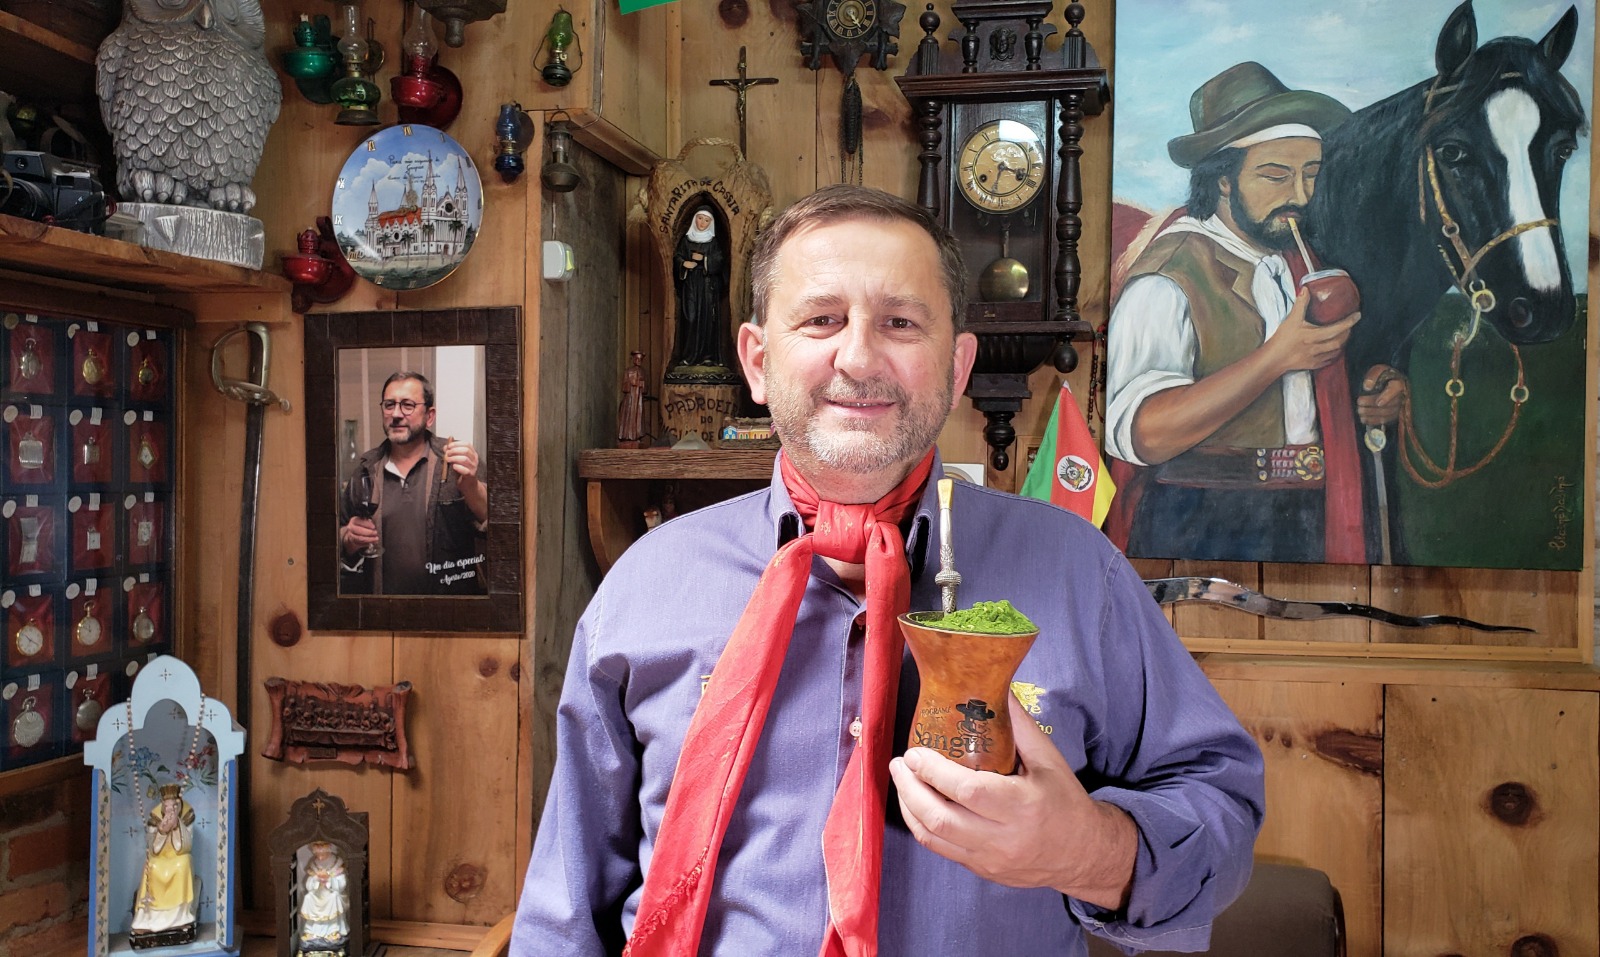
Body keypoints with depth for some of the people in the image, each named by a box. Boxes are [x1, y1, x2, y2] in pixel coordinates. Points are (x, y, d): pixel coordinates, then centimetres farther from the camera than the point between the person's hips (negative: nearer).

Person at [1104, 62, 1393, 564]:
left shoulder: (1303, 265, 11)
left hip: (1313, 524, 7)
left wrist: (1375, 393, 3)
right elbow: (1138, 434, -27)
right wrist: (1278, 355, -26)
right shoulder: (1166, 281, -14)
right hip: (1202, 536, -7)